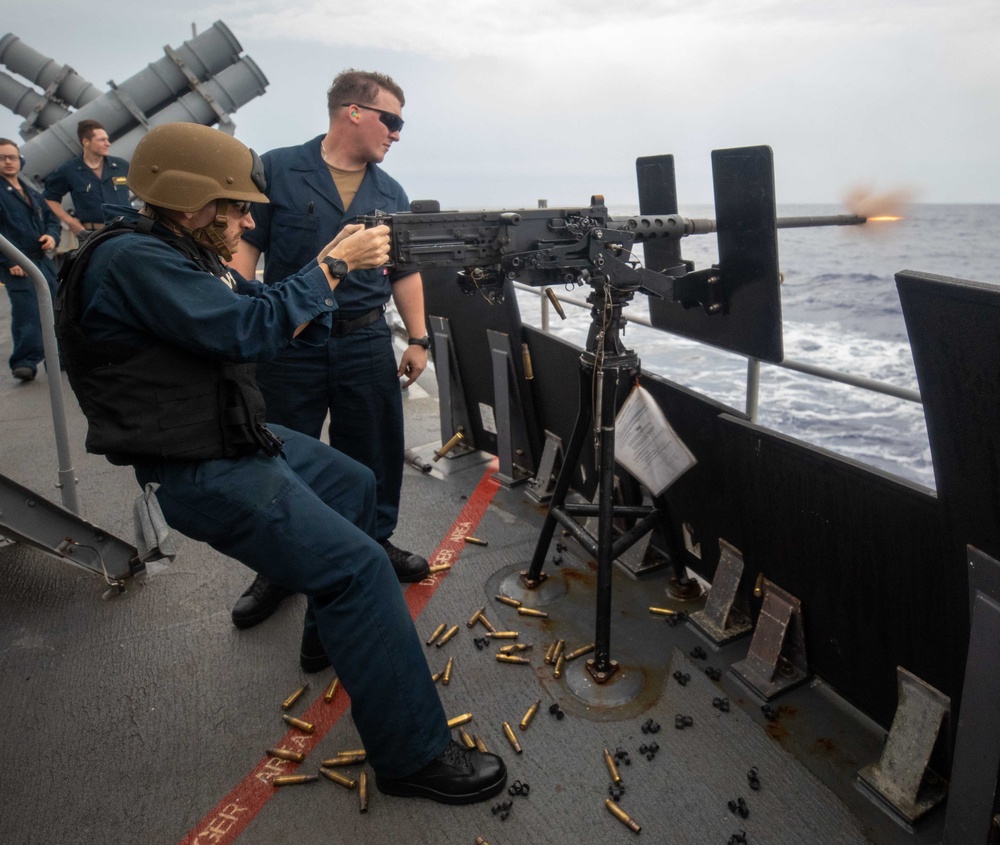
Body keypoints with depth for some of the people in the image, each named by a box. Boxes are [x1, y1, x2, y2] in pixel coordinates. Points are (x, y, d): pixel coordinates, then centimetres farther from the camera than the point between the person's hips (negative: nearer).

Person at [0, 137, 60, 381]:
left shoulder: (31, 192, 18)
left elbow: (50, 217, 23)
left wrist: (51, 235, 0)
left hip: (43, 260, 7)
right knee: (26, 313, -11)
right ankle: (25, 361, -5)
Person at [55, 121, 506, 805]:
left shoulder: (191, 253, 10)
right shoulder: (131, 260, -20)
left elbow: (281, 315, 10)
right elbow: (250, 330, -27)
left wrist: (338, 263, -5)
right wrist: (336, 264, -18)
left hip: (241, 438, 11)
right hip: (201, 474, -11)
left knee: (355, 484, 25)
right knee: (361, 566, -16)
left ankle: (338, 628, 41)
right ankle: (413, 756, -5)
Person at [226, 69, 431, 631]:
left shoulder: (391, 193, 10)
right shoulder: (278, 172, -2)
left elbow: (405, 272, 14)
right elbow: (244, 248, -4)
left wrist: (418, 338, 7)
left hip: (367, 342, 3)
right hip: (288, 344, -3)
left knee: (376, 456, 10)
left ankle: (375, 543, 32)